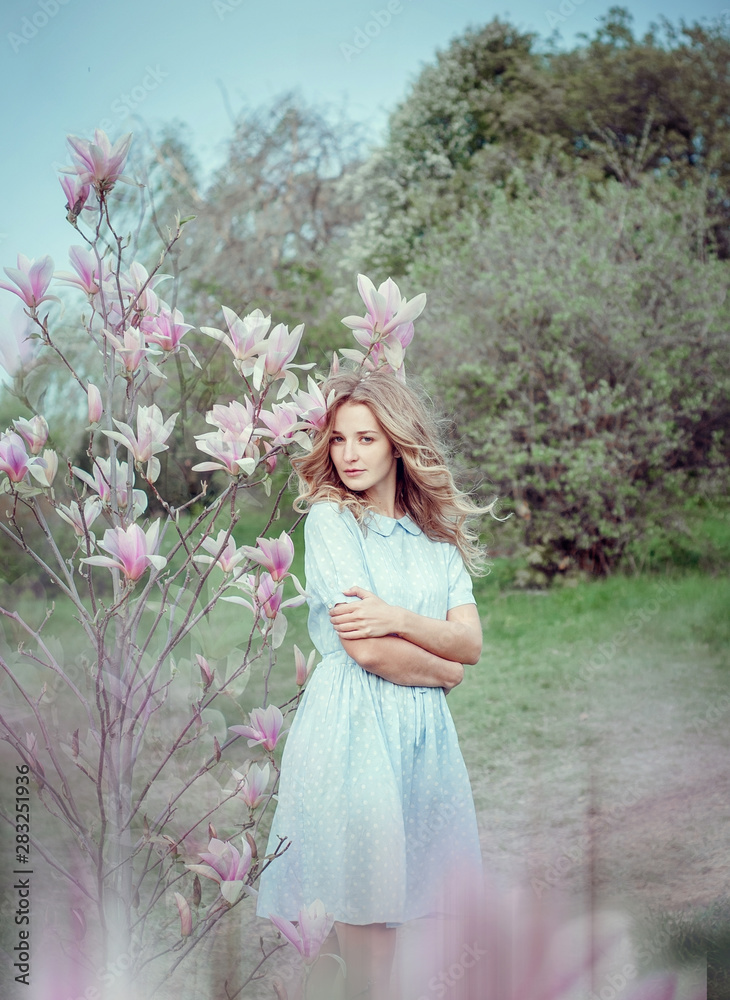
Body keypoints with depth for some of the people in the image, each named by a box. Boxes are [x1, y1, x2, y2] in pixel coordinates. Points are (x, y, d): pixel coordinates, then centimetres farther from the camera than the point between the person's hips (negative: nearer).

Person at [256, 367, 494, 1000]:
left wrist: (397, 619, -13)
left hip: (421, 723, 5)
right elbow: (365, 650, -13)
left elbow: (471, 643, 2)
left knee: (395, 885, 8)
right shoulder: (328, 518, -5)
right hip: (353, 719, -5)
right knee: (365, 894, -1)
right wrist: (441, 666, 0)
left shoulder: (436, 533, 12)